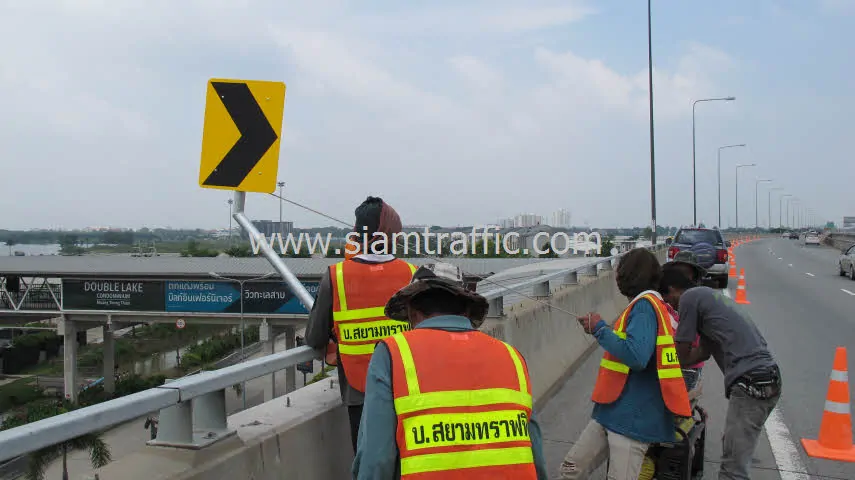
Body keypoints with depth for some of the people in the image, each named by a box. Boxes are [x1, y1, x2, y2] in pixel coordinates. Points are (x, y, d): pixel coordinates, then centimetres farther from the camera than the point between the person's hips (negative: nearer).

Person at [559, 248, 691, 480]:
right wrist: (598, 328, 19)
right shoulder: (655, 304, 16)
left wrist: (600, 328, -15)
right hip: (613, 412, 10)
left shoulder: (644, 306, -14)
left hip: (633, 418, -10)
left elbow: (636, 356, -26)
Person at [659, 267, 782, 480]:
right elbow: (703, 351, 26)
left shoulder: (689, 298, -2)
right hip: (769, 380, 10)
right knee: (732, 449, 22)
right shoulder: (710, 296, 25)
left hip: (750, 384, -10)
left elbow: (683, 352, 4)